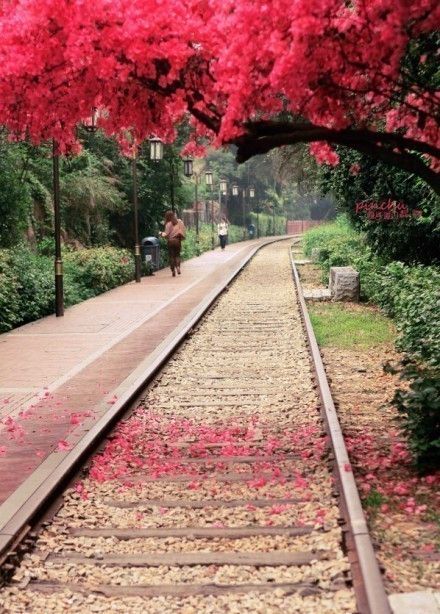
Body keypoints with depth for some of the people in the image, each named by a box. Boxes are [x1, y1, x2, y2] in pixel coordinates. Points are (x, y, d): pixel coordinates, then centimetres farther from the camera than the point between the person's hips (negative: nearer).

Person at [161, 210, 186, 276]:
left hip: (170, 241, -3)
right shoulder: (179, 222, 3)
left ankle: (173, 270, 1)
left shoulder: (168, 224, -8)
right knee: (177, 254, 12)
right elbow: (182, 230, 5)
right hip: (177, 240, 3)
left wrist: (161, 234, 8)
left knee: (171, 256, 4)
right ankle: (178, 267, -11)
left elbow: (166, 234, -8)